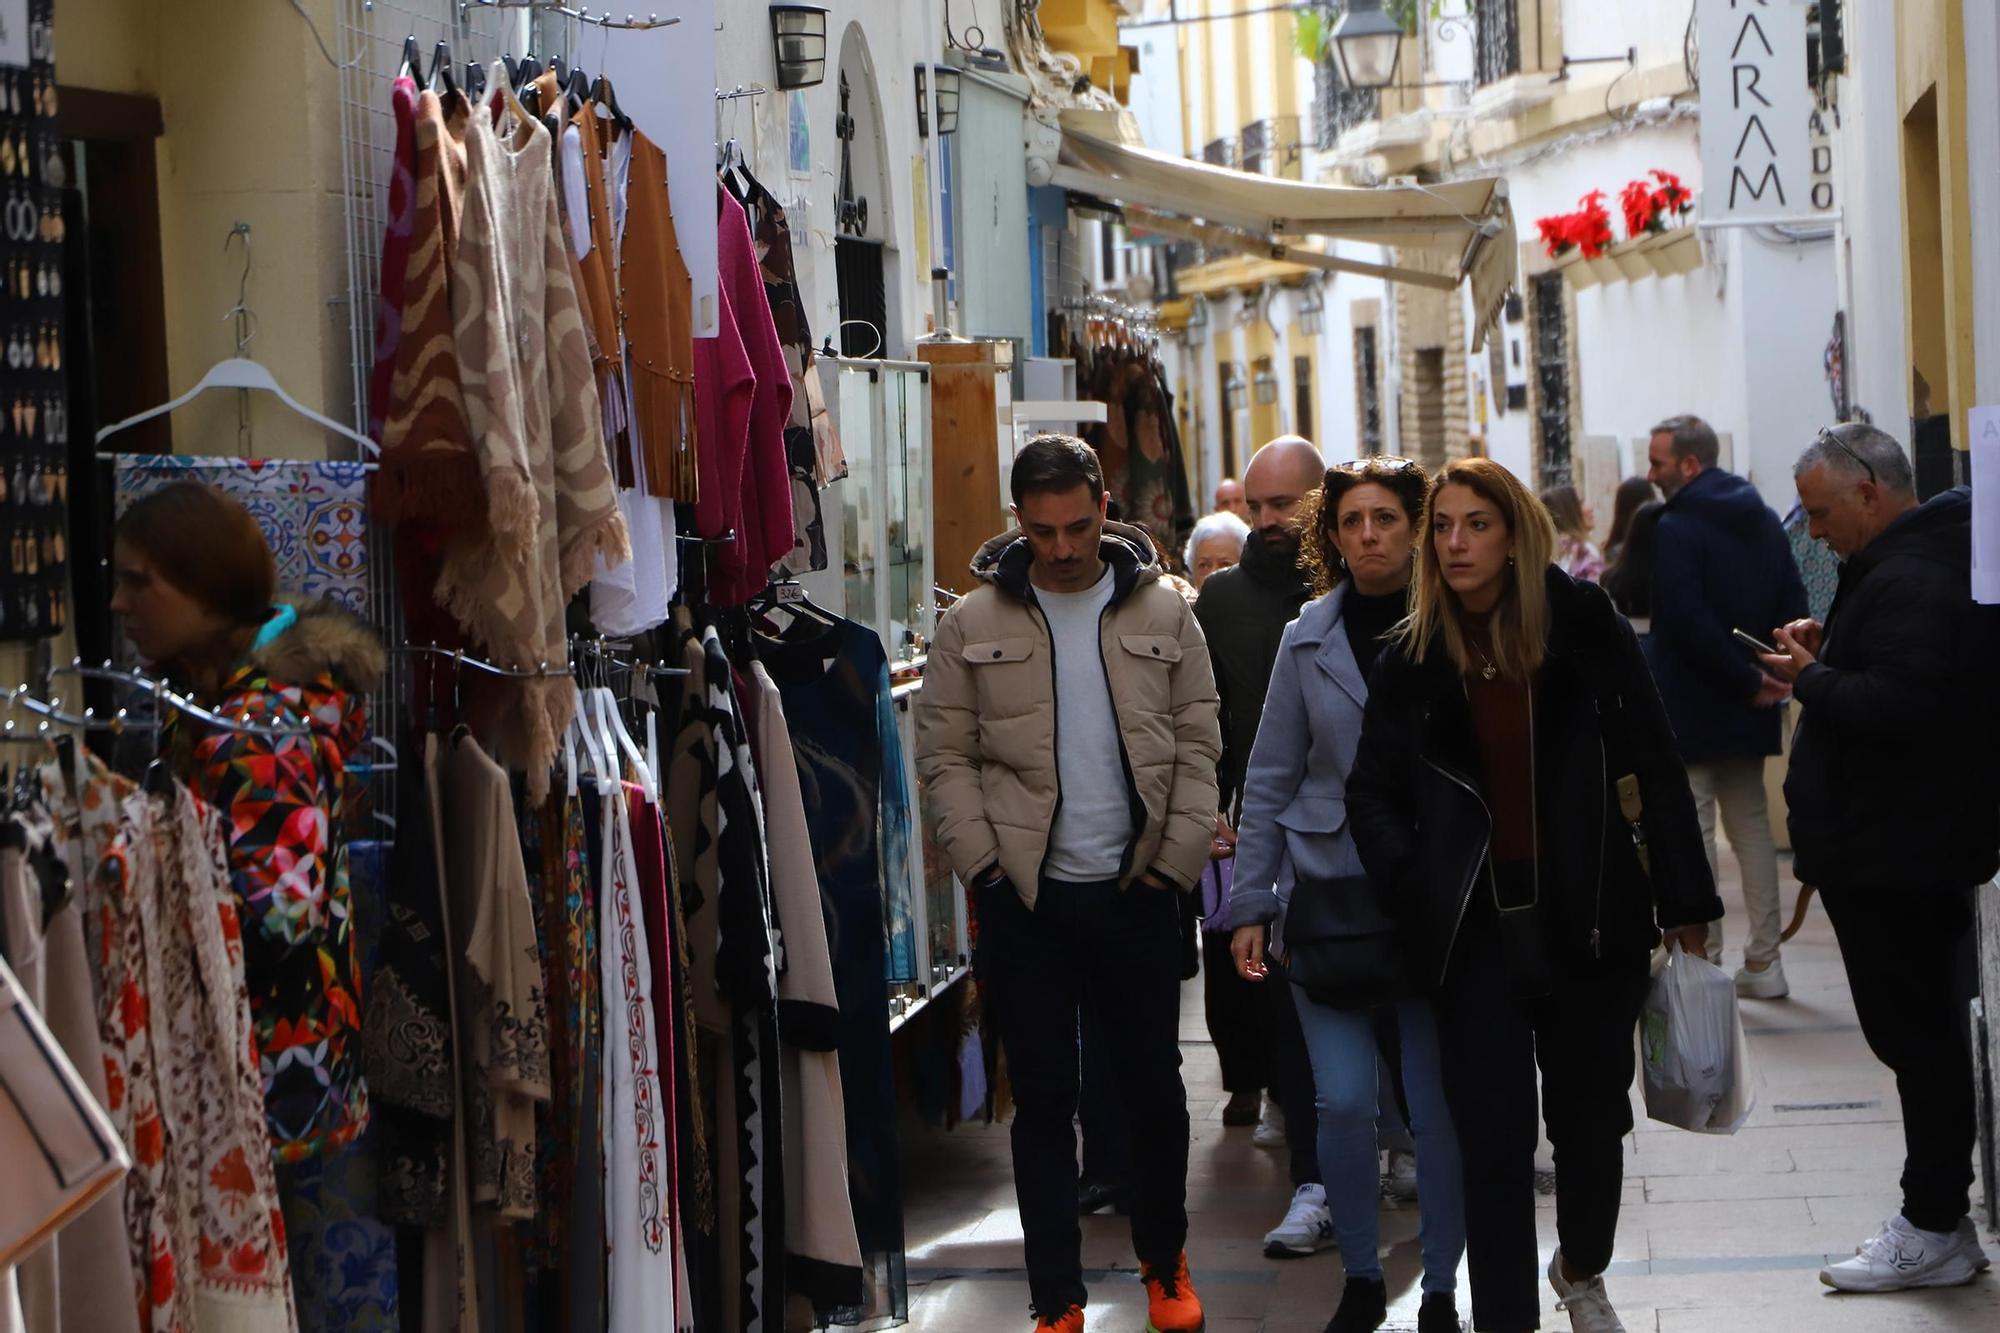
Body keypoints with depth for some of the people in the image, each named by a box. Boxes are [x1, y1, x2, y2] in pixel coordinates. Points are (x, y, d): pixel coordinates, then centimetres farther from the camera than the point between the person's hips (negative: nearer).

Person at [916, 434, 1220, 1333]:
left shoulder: (1162, 613, 4)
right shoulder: (972, 625, 1)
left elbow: (1198, 745, 5)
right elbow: (945, 755, 2)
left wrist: (1176, 856, -3)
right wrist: (983, 862, -7)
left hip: (1138, 889, 1)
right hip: (1025, 897, -1)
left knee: (1154, 1087, 9)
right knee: (1043, 1100, 4)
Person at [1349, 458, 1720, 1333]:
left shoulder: (1585, 630, -4)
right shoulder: (1412, 660, 2)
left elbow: (1654, 767, -1)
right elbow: (1372, 794, 7)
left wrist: (1684, 901, -3)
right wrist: (1414, 888, -8)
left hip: (1590, 918, 0)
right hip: (1477, 928, 0)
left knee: (1592, 1116, 14)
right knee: (1494, 1137, -5)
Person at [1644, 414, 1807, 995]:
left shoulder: (1675, 528, -13)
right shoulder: (1763, 521, 10)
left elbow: (1685, 619, -21)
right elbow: (1794, 605, 8)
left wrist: (1747, 681, -15)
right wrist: (1762, 676, 2)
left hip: (1690, 708, -7)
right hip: (1747, 709, 7)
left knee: (1691, 832, -3)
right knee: (1752, 827, 13)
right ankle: (1762, 963, 15)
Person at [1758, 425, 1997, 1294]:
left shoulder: (1911, 581, -20)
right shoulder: (1907, 562, 15)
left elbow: (1898, 705, -30)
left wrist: (1810, 680, -15)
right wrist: (1829, 647, 11)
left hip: (1894, 854, -11)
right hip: (1900, 844, 11)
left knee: (1914, 1033, -5)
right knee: (1923, 1033, 14)